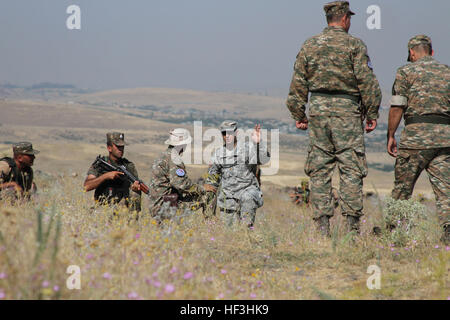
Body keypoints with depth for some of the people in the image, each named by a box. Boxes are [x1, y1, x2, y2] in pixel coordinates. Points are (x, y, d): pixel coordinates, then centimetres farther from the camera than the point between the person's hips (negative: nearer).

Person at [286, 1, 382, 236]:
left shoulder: (309, 45, 9)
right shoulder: (354, 45, -3)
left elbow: (298, 84, 9)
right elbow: (367, 81, -8)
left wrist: (298, 115, 15)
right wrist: (372, 113, -2)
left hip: (318, 110, 4)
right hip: (347, 111, -4)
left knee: (319, 171, 6)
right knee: (351, 170, -2)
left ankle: (322, 225, 2)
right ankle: (352, 224, -6)